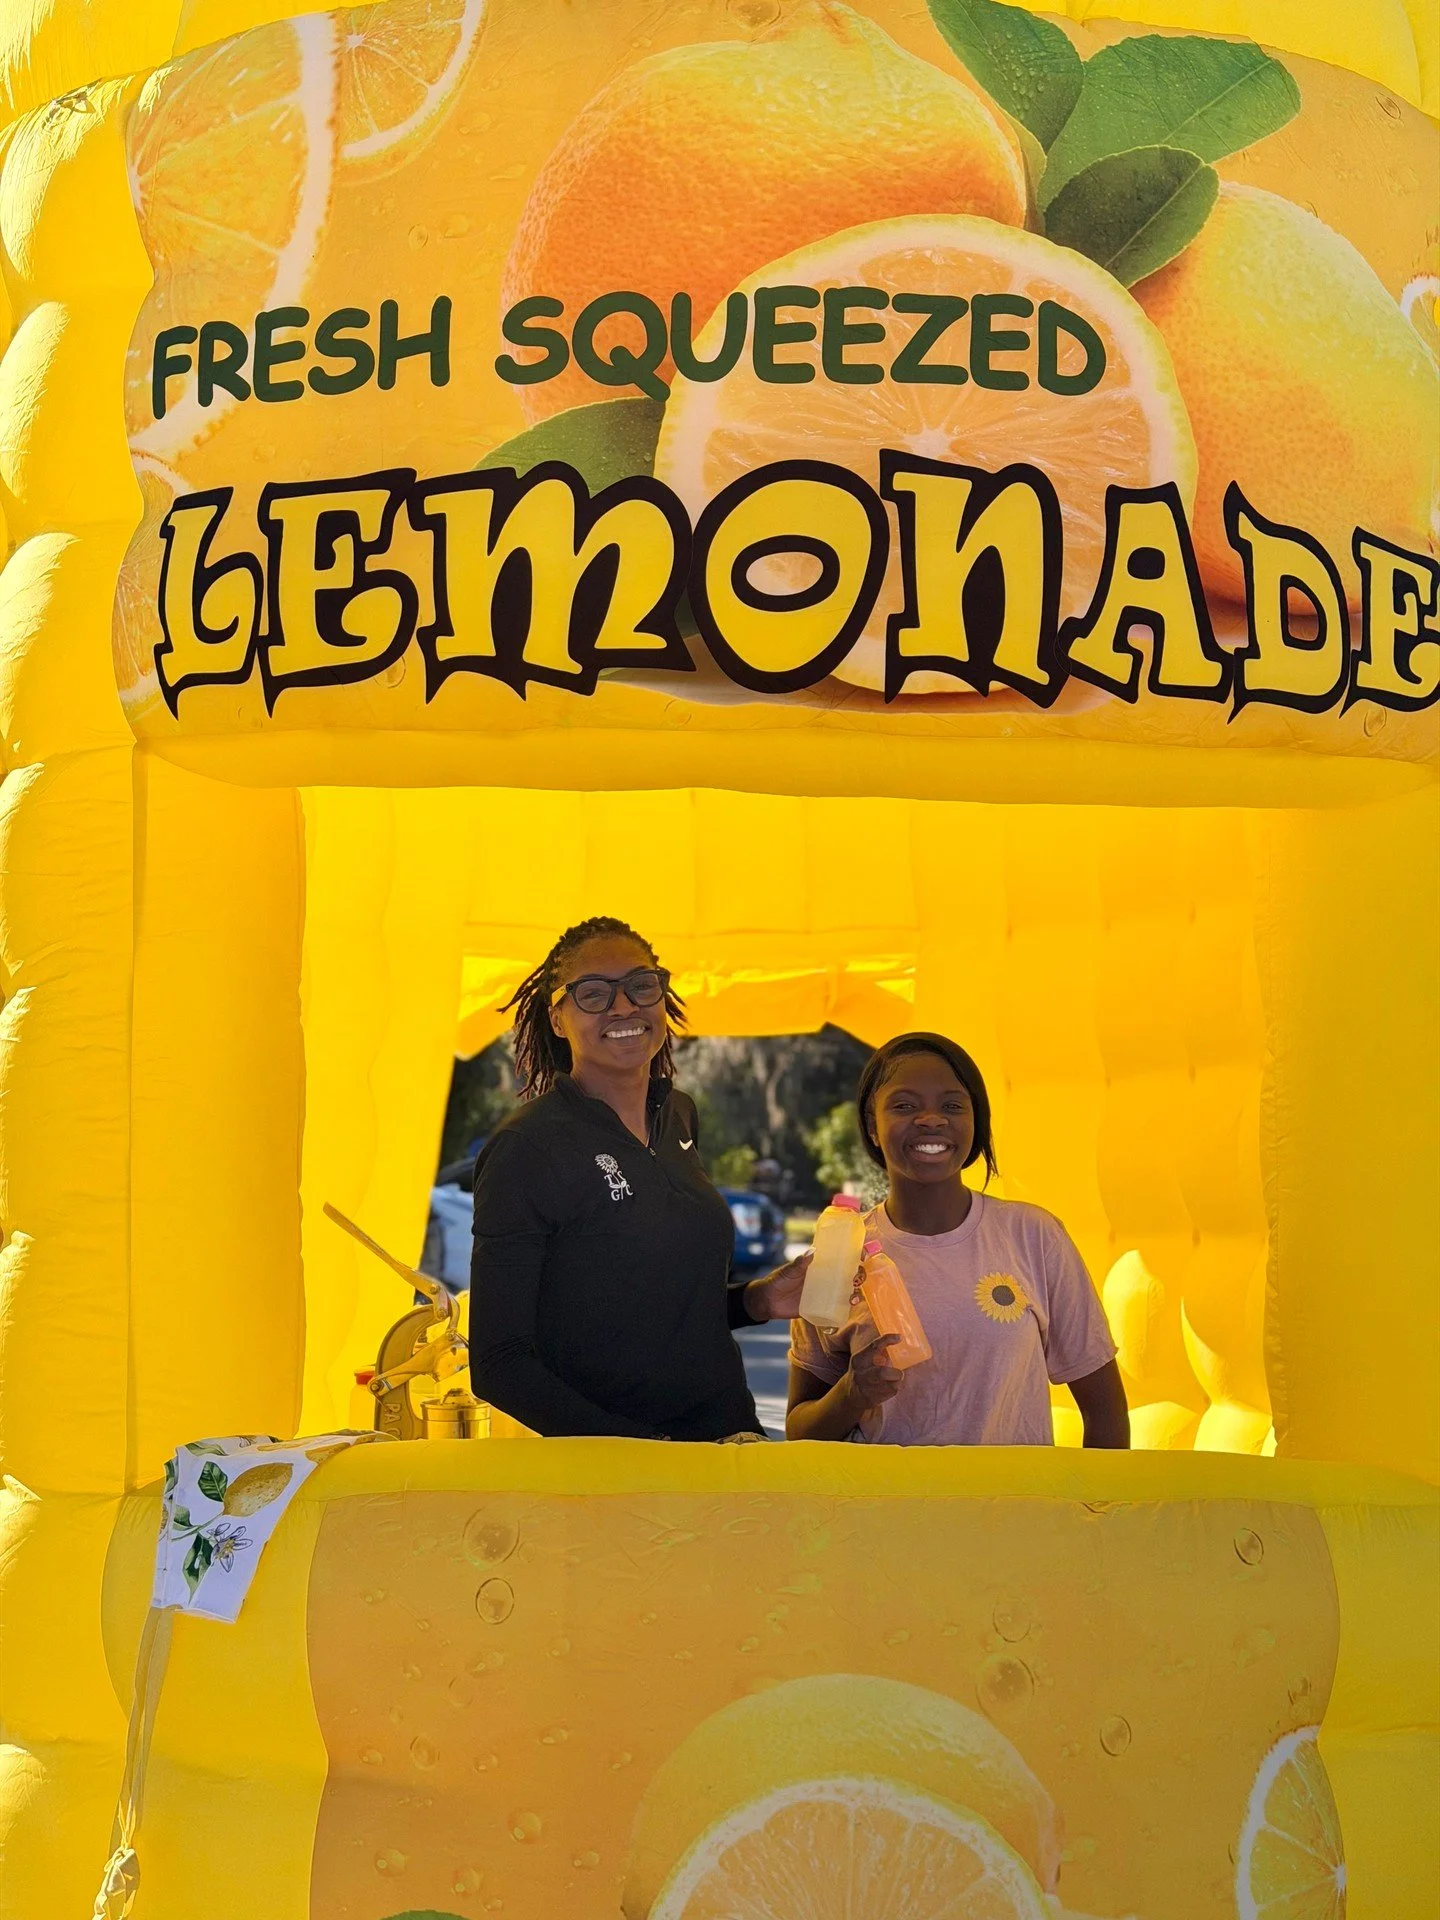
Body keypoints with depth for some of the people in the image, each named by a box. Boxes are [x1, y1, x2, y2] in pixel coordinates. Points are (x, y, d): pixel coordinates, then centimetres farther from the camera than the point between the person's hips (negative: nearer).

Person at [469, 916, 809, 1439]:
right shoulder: (525, 1149, -10)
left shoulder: (679, 1116, 10)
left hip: (728, 1435, 5)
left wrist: (753, 1301, 6)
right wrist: (645, 1449, -19)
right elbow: (498, 1366, -12)